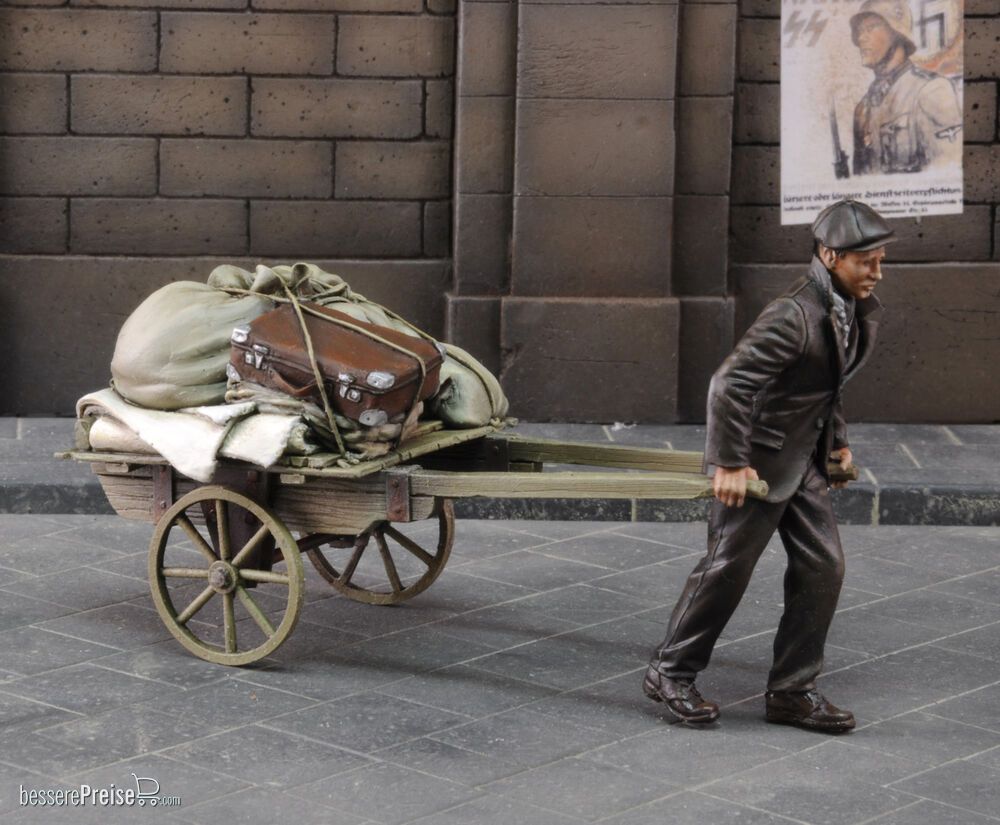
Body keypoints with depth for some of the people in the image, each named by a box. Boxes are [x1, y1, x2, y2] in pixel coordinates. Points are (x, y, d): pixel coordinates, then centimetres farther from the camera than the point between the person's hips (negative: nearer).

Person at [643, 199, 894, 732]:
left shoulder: (860, 311, 3)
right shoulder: (794, 315, -25)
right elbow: (729, 384, -26)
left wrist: (836, 442, 16)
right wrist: (730, 464, -23)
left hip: (804, 460, 9)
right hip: (758, 460, -9)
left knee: (822, 567, 6)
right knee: (727, 567, 1)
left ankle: (791, 690, 15)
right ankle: (670, 672, 17)